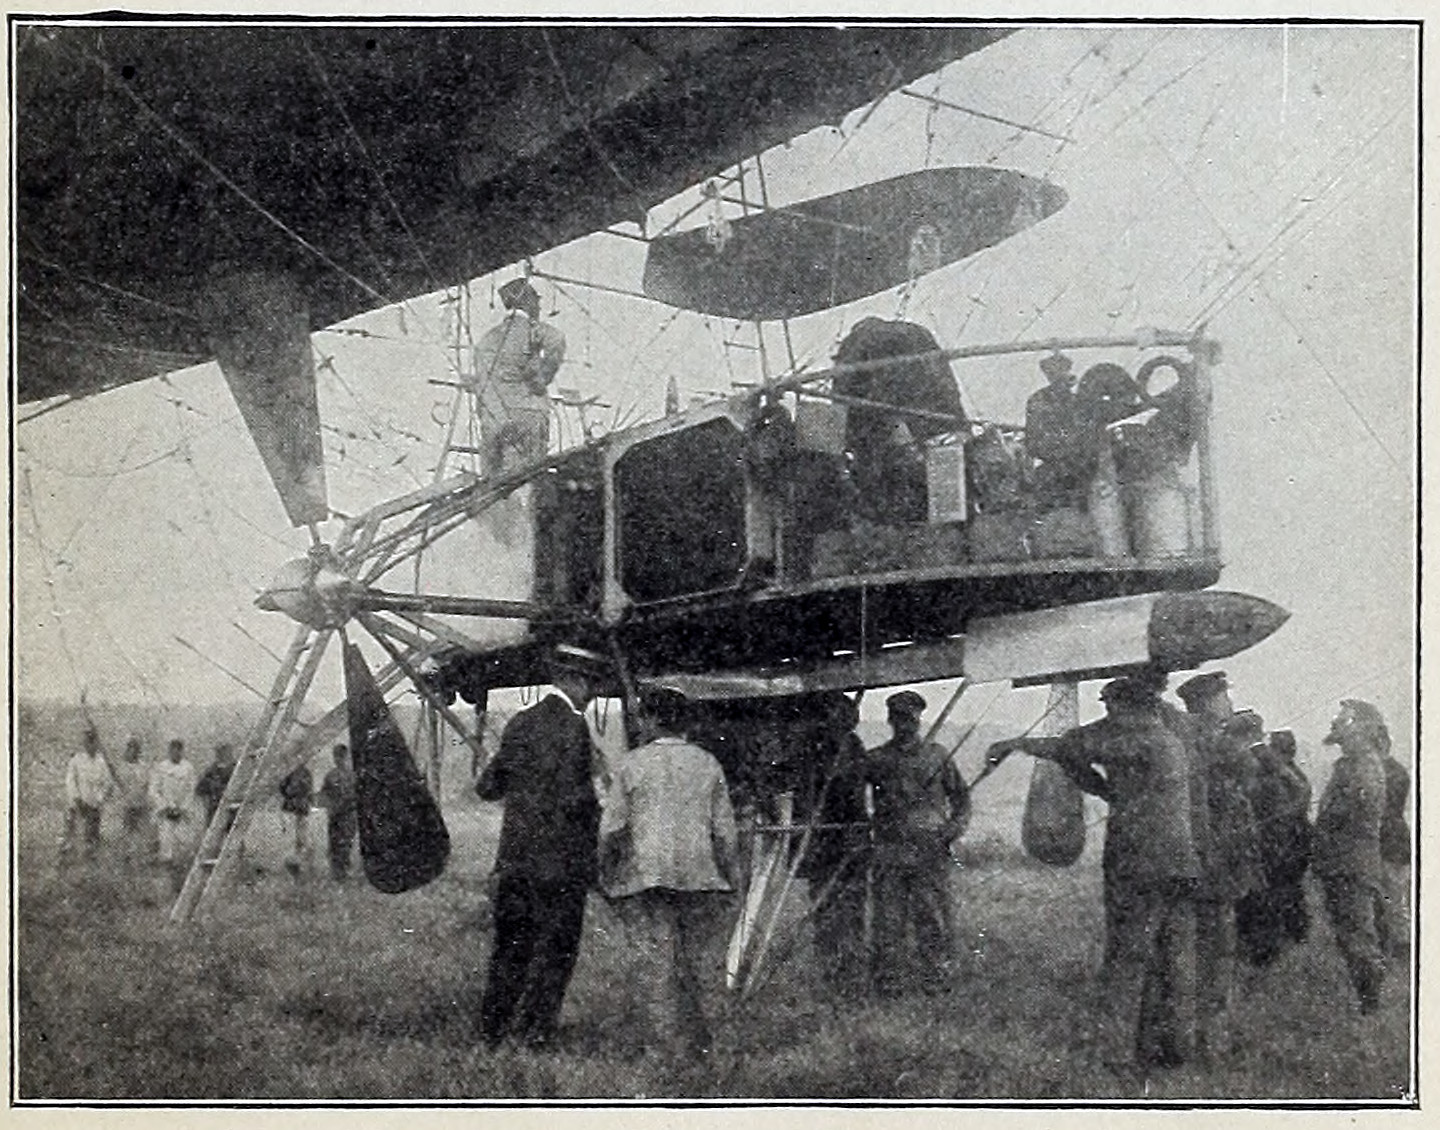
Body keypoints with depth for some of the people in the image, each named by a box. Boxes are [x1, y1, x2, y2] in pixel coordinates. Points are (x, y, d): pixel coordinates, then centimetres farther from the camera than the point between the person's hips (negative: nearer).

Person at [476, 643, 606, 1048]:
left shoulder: (521, 722, 8)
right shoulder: (573, 727, -13)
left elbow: (487, 786, 10)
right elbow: (571, 798, -18)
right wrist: (596, 806, 1)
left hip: (514, 857, 7)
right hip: (561, 859, -6)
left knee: (510, 944, 14)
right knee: (555, 948, 3)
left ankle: (492, 1028, 17)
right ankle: (534, 1030, 3)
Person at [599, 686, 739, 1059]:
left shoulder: (633, 763, 0)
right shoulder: (708, 764, 5)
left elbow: (612, 826, 0)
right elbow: (724, 829, 6)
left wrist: (605, 874, 10)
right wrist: (732, 879, 13)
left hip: (646, 874, -2)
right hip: (700, 875, 2)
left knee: (658, 961, -1)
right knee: (695, 962, 11)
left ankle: (669, 1039, -6)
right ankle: (697, 1042, 17)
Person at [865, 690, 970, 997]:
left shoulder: (937, 756, 9)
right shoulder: (877, 760, 7)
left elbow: (960, 794, 15)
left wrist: (954, 826, 0)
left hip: (930, 848, 0)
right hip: (890, 850, 0)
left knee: (933, 916, 0)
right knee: (888, 918, -1)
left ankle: (935, 980, 9)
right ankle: (888, 982, 6)